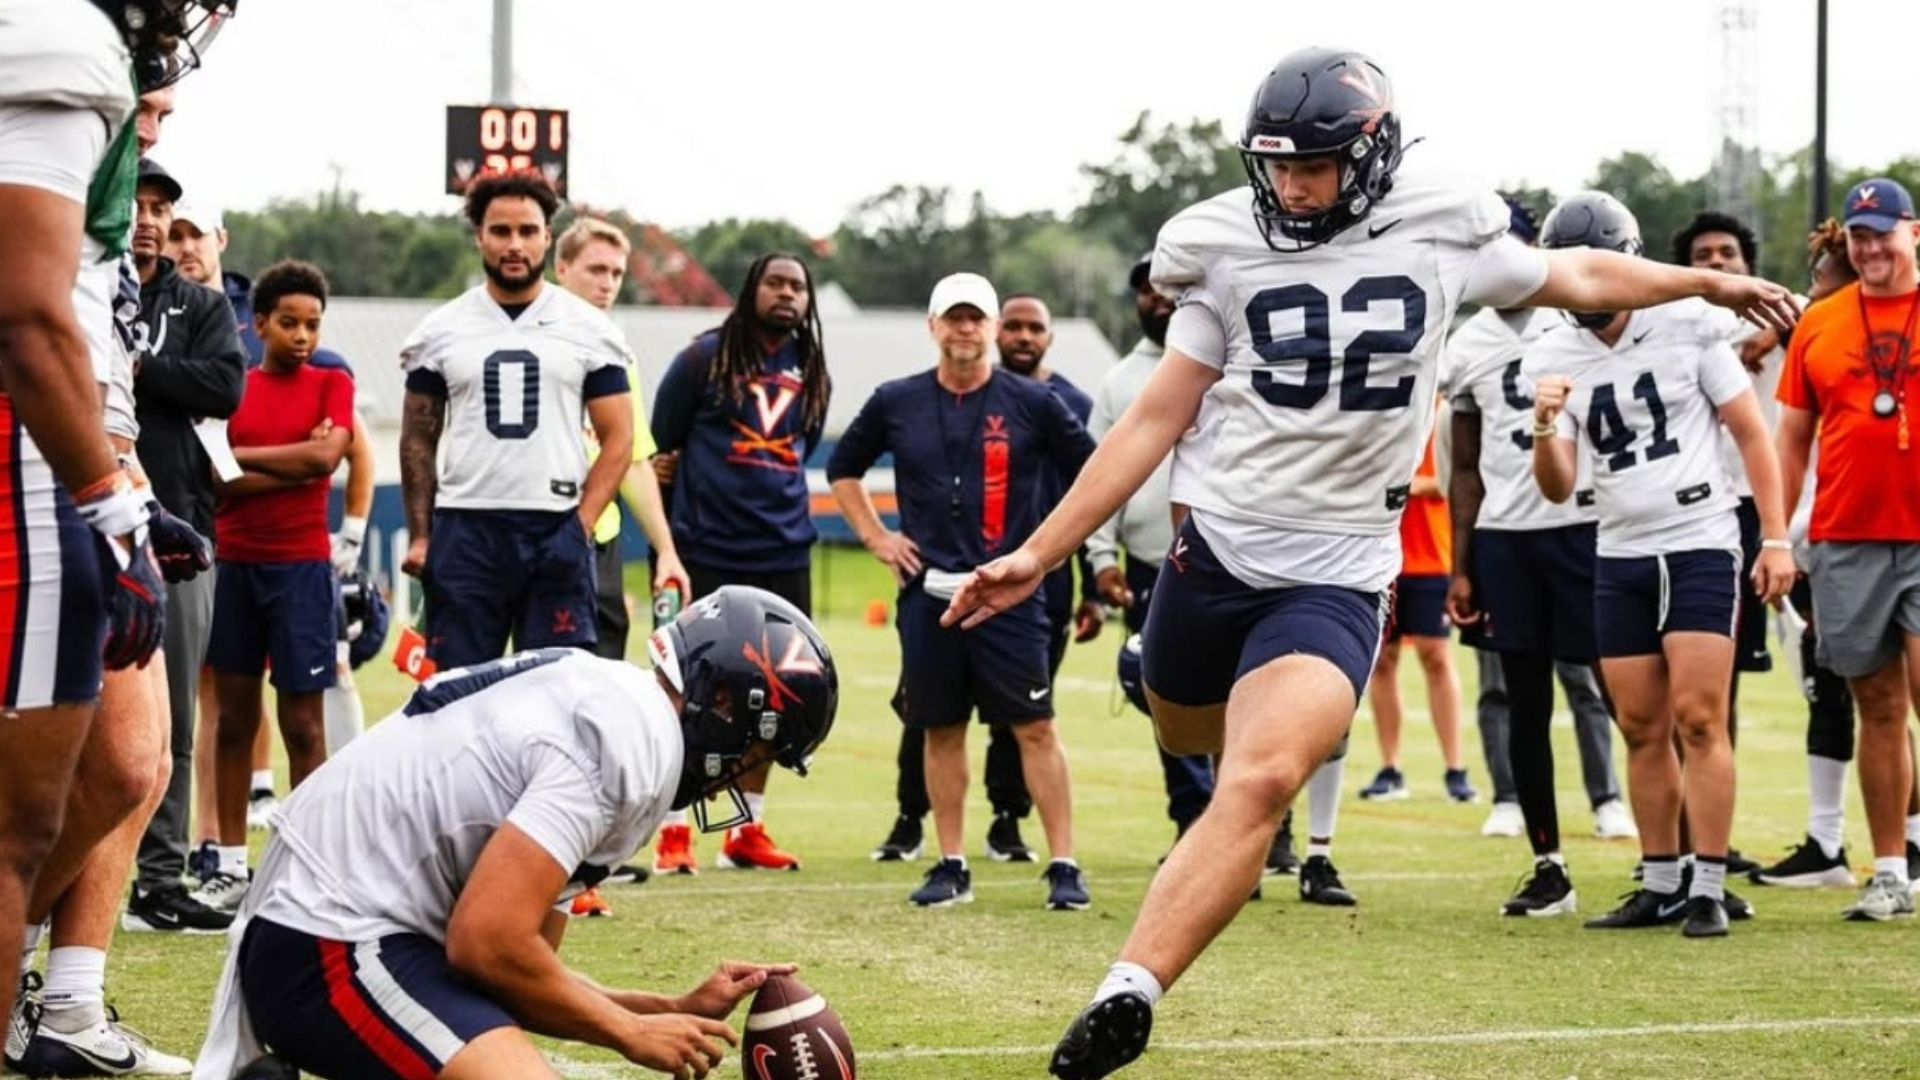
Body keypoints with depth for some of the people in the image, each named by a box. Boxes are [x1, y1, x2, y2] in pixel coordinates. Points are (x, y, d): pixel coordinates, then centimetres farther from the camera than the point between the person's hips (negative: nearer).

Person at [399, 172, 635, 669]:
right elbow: (418, 441, 12)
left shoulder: (589, 329, 5)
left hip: (556, 534, -1)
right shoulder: (440, 330, 8)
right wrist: (419, 535, 3)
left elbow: (617, 438, 5)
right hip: (464, 530, 1)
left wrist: (580, 525, -6)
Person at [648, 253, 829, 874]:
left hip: (782, 557, 5)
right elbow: (659, 444, 2)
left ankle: (749, 832, 18)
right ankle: (673, 832, 2)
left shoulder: (811, 374, 10)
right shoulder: (706, 357, -3)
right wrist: (667, 537, 5)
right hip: (706, 554, -5)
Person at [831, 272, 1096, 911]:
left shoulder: (1032, 404, 0)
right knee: (941, 731, 8)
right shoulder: (896, 403, 6)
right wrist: (875, 537, 11)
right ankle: (952, 867, 15)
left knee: (1035, 728, -6)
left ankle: (1063, 866, -5)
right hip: (927, 593, 3)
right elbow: (842, 469, 21)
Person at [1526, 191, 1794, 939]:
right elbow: (1558, 489, -1)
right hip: (1619, 554, 4)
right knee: (1642, 728, 7)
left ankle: (1709, 889, -7)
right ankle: (1662, 884, 15)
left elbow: (1752, 433, -1)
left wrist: (1776, 538, -5)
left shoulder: (1689, 326, -6)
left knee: (1699, 720, -10)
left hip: (1699, 545, -4)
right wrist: (1546, 428, -22)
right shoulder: (1552, 360, 3)